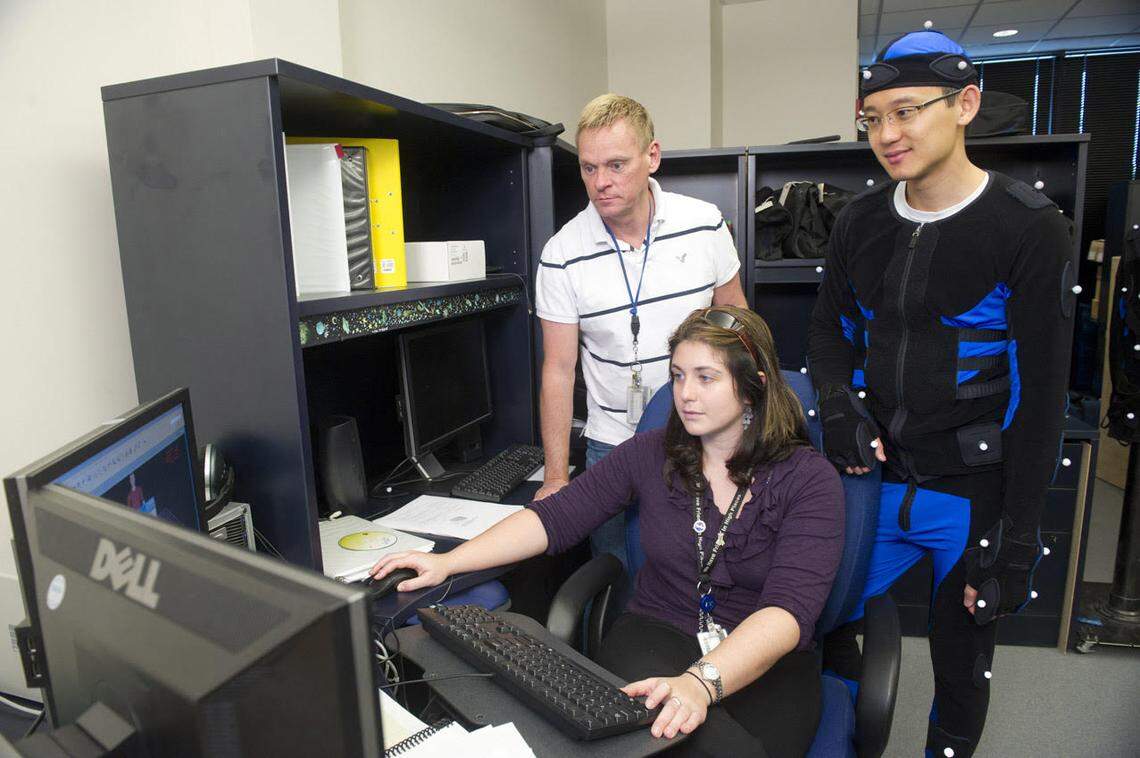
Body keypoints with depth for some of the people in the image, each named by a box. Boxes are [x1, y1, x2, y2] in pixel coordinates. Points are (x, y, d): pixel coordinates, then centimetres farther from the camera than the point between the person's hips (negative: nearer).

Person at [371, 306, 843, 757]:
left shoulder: (809, 481, -9)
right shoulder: (649, 455, 1)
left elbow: (788, 608, -21)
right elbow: (556, 517, -1)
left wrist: (701, 682, -38)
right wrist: (449, 561, -12)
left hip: (766, 661, 0)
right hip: (656, 633, 1)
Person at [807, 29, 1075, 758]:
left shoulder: (1028, 229, -12)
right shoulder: (861, 221, 1)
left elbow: (1040, 393, -12)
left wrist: (1018, 539, -12)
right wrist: (838, 400, -9)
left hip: (974, 498, -4)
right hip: (874, 479, 4)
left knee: (962, 664, 16)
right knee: (823, 624, 13)